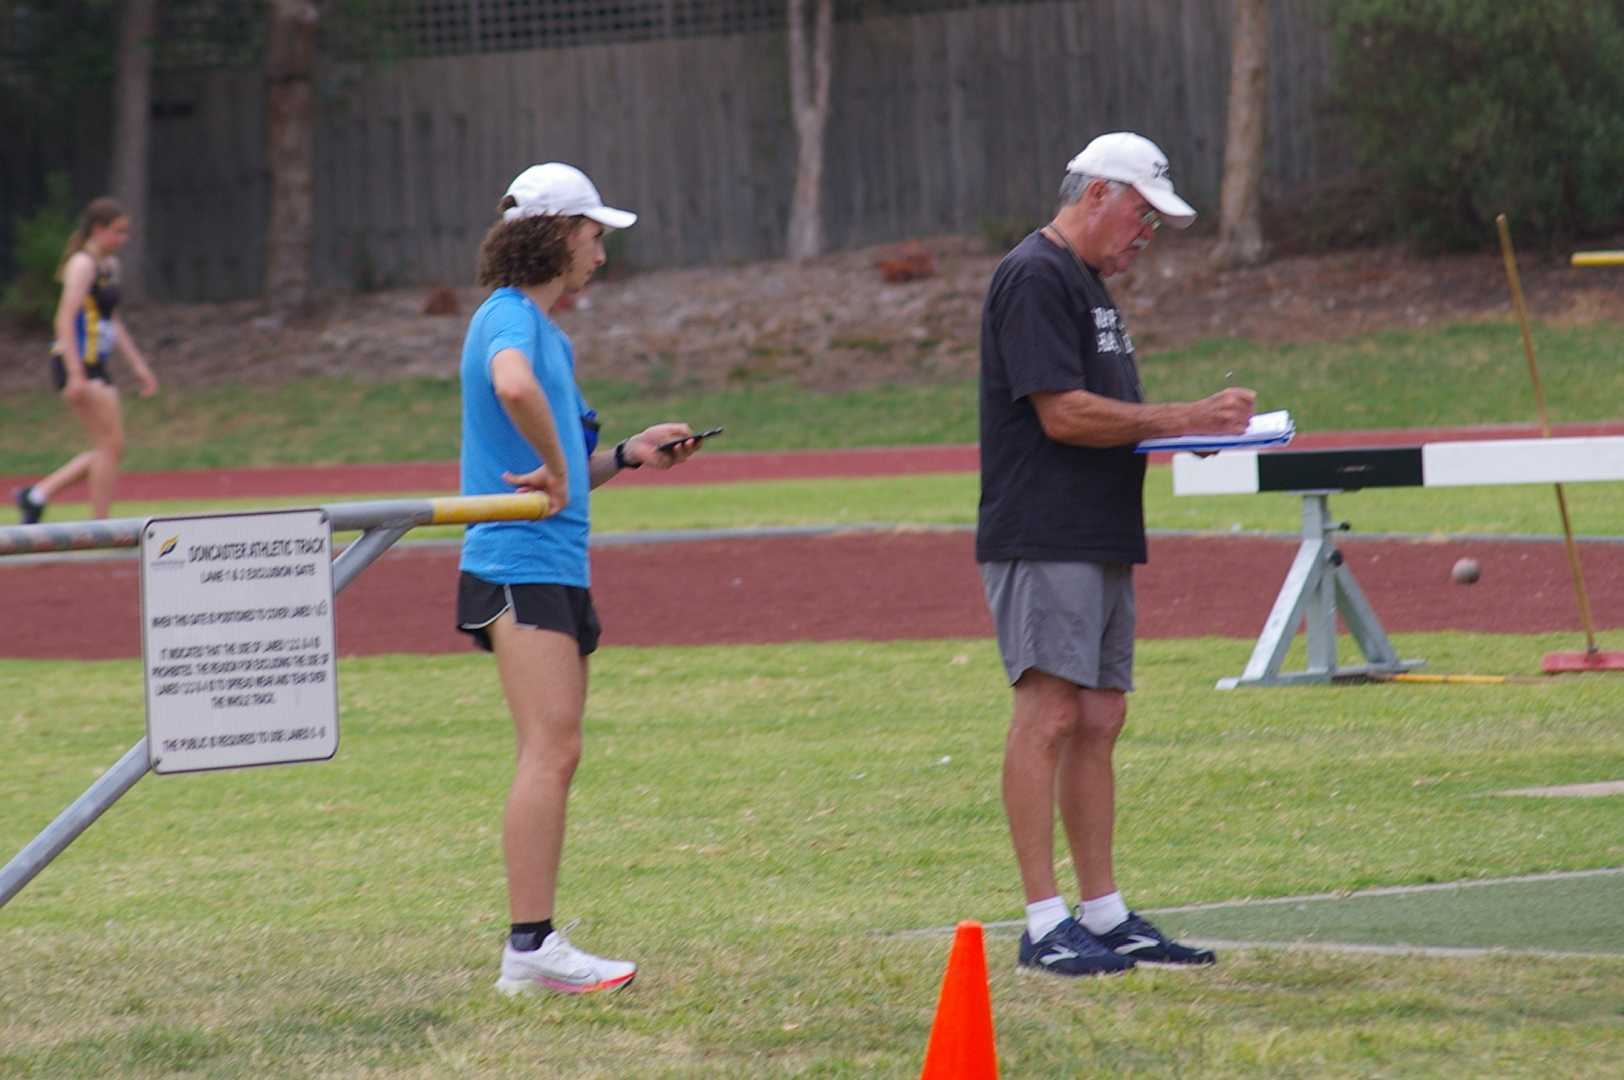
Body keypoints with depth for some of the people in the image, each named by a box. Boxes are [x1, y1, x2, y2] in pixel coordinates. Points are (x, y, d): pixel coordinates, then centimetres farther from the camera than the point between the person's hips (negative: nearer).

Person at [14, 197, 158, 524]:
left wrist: (138, 365, 23)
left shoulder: (109, 265, 16)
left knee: (109, 449, 9)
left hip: (95, 366, 9)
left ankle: (37, 494, 13)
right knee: (111, 444, -9)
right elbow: (65, 321, -20)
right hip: (77, 364, -9)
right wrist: (76, 375, -27)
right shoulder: (83, 265, -13)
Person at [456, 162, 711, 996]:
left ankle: (539, 946, 12)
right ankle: (529, 948, -19)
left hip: (556, 566, 10)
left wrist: (627, 456, 13)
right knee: (551, 749, -16)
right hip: (518, 567, -10)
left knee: (553, 757, 10)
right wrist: (558, 468, -23)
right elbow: (513, 386, -35)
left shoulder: (546, 331, 21)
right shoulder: (510, 318, -9)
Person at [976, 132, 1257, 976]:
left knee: (1098, 722, 10)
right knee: (1049, 715, -11)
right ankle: (1045, 925, -13)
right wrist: (1182, 420, -14)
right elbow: (1063, 413, -19)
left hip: (1101, 541, 10)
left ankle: (1104, 916, 13)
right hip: (1043, 541, -10)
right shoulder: (1035, 278, -11)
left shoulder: (1086, 282, 22)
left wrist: (1184, 427, 9)